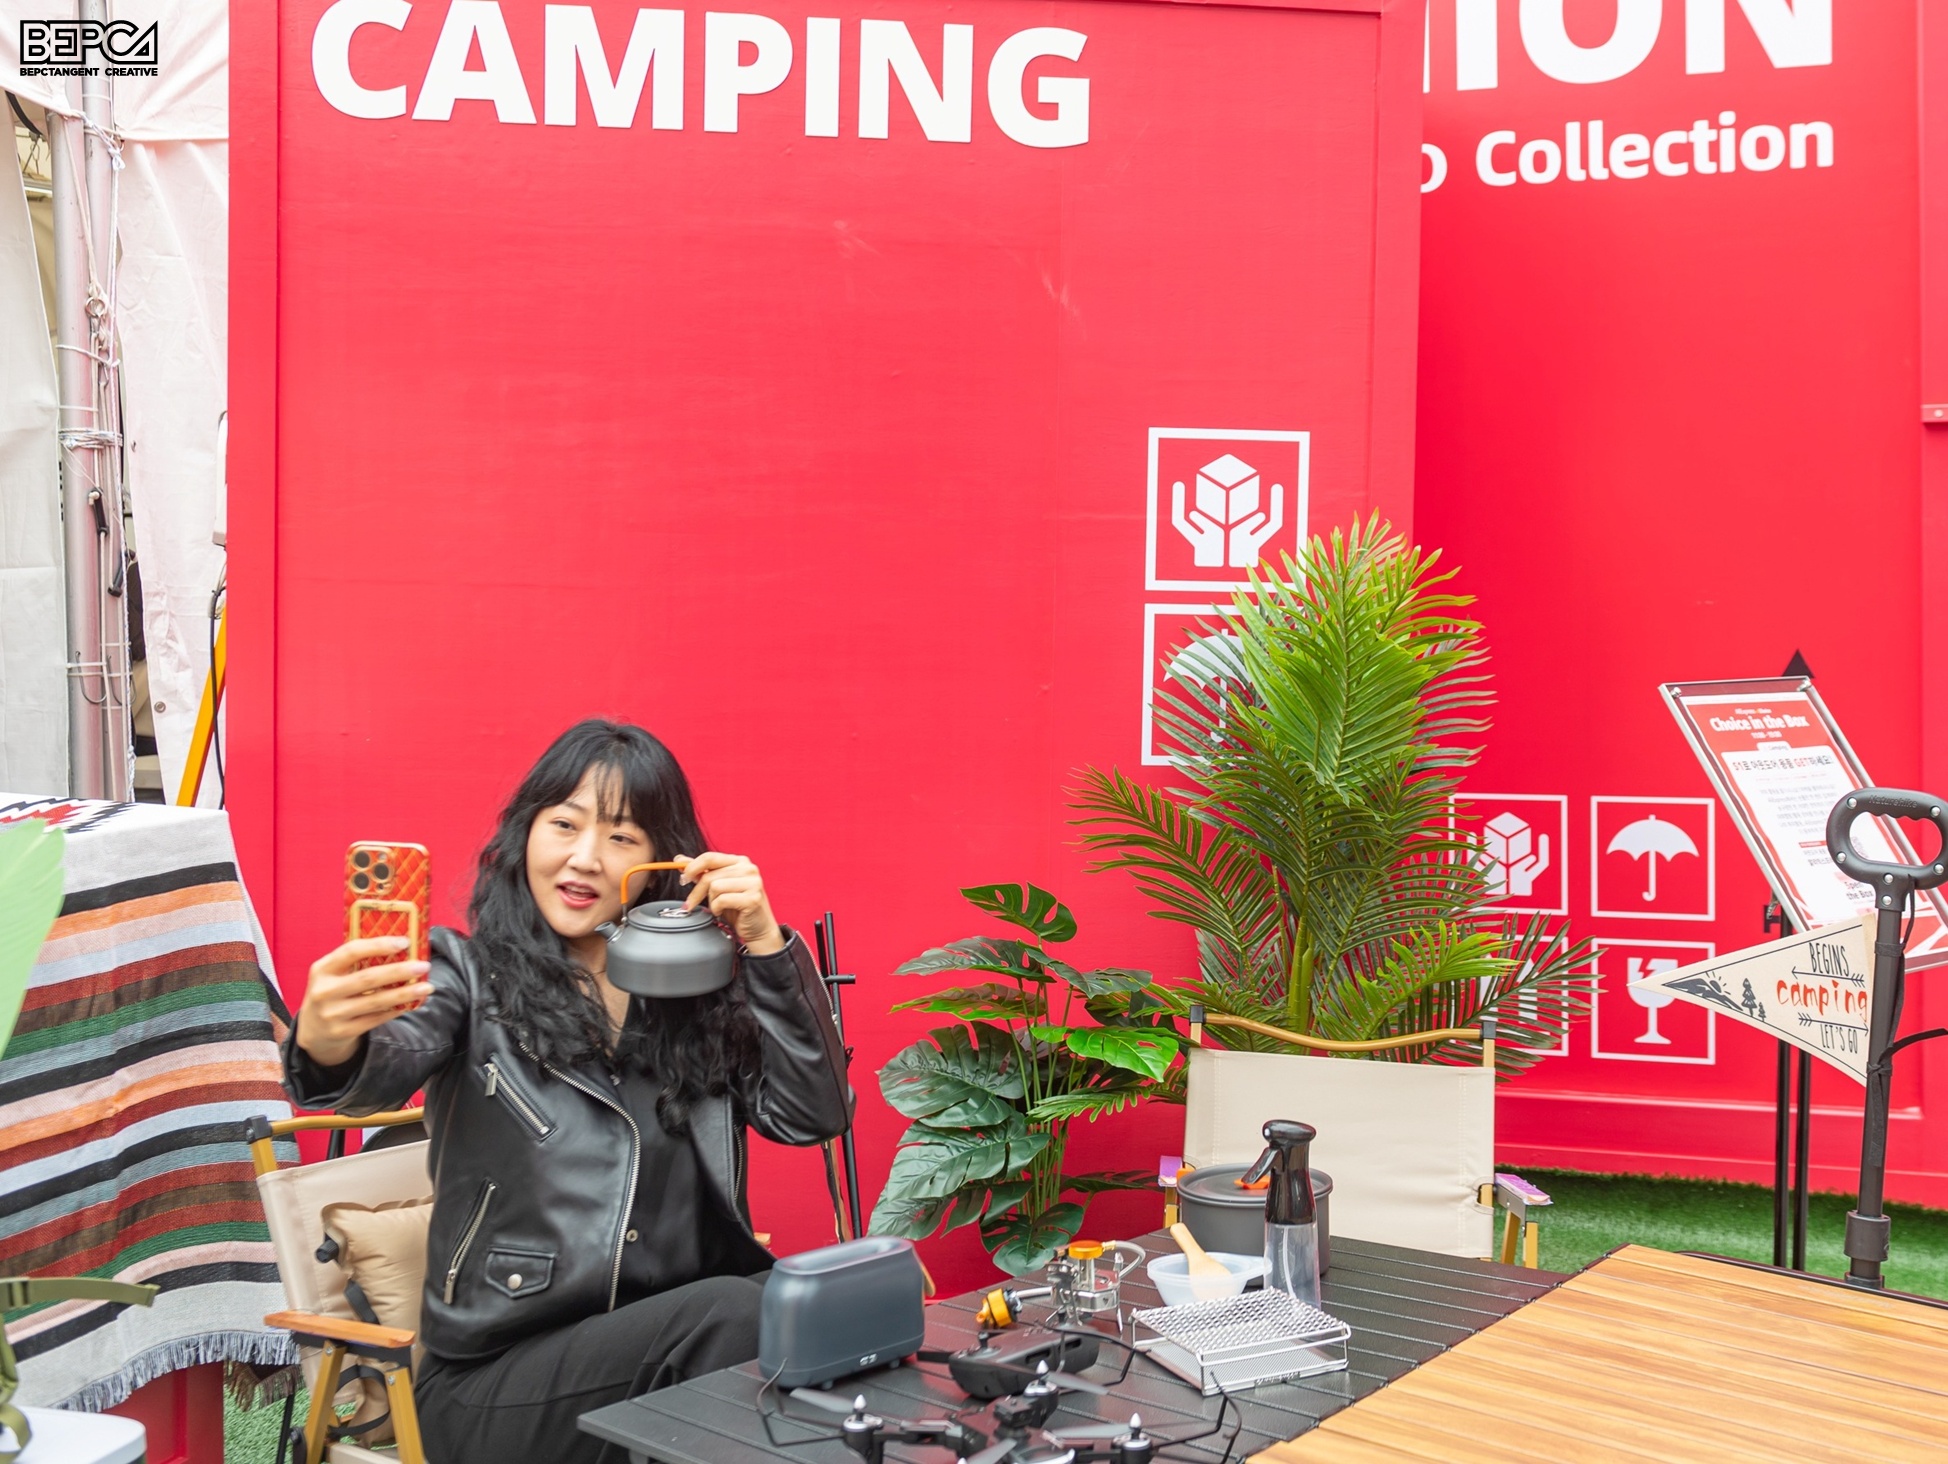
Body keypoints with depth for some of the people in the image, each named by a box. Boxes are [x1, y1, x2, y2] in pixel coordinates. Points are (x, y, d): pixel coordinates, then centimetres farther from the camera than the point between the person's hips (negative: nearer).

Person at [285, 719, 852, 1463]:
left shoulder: (698, 988, 8)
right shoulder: (469, 975, 0)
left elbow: (812, 1116, 1)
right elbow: (389, 1065, -20)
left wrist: (766, 946, -8)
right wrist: (329, 1048, -44)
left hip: (679, 1340, 3)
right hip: (497, 1378, -3)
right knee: (734, 1313, -30)